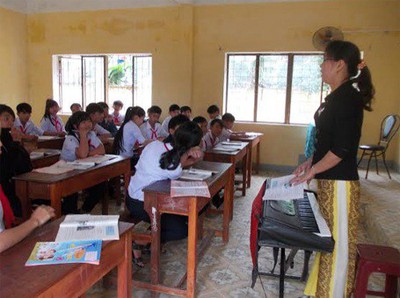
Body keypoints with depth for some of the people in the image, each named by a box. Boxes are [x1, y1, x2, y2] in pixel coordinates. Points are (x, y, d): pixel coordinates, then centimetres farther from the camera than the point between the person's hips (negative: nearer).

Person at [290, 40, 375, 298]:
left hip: (340, 182, -10)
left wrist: (313, 170, -14)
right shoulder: (336, 96, 12)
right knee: (329, 238, 19)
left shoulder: (348, 97, -17)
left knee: (338, 242, 3)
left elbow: (343, 148, -21)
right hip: (328, 180, 10)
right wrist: (311, 162, 14)